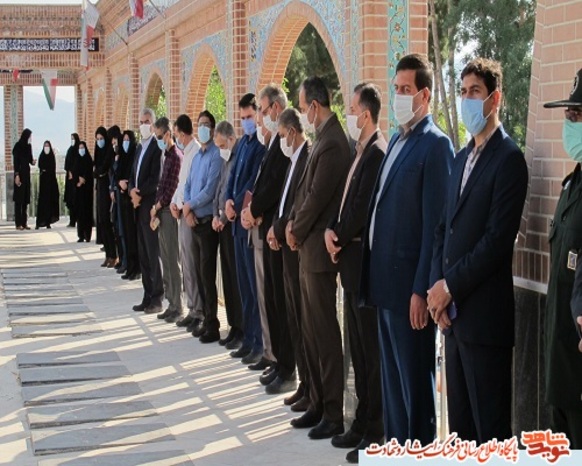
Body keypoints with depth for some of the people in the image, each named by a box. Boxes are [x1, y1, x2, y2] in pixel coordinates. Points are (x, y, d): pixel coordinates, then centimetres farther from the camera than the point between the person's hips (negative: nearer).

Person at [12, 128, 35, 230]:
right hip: (20, 173, -8)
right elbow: (15, 161, -14)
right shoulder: (18, 146, -11)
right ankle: (18, 223, -6)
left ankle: (24, 222, 9)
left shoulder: (28, 146, 11)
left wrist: (32, 161, -4)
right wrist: (17, 175, -19)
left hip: (27, 173, 8)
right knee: (19, 199, -6)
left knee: (26, 199, 7)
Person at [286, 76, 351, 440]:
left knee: (325, 331, -4)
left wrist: (296, 231, -6)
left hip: (319, 249, -10)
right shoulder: (324, 138, 12)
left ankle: (333, 415, 3)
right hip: (309, 248, 10)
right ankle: (318, 404, 24)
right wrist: (294, 223, 3)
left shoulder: (333, 143, -19)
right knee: (311, 328, 15)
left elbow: (317, 197, -19)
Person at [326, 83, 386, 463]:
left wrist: (341, 238, -6)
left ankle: (376, 431, 4)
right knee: (358, 346, 15)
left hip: (366, 260, -10)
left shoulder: (378, 153, -16)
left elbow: (362, 208, -19)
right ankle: (363, 421, 24)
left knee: (372, 347, -3)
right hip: (352, 259, 10)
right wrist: (331, 229, 0)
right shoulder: (361, 152, 15)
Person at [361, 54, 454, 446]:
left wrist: (421, 290, -18)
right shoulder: (398, 139, 15)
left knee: (415, 377, 1)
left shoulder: (435, 144, -12)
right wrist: (375, 272, 13)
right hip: (386, 279, 9)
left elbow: (434, 225, -16)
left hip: (409, 283, -9)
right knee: (392, 373, 17)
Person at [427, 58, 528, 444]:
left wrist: (450, 286, -14)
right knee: (460, 422, 14)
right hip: (453, 312, 8)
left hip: (484, 314, -8)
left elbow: (498, 238, -18)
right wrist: (437, 286, 1)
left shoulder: (508, 158, -10)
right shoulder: (462, 158, 17)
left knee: (490, 428, -2)